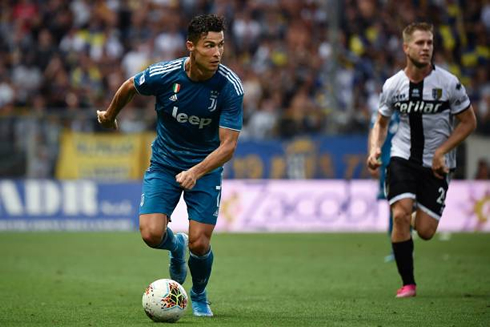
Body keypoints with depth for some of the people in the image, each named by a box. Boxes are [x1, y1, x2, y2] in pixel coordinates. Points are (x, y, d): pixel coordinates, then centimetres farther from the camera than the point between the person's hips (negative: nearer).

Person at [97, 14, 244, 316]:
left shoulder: (230, 87, -21)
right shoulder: (163, 75, -19)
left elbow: (228, 146, -21)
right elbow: (128, 88, 4)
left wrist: (196, 172, -37)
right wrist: (110, 117, 22)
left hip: (206, 167, -1)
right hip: (165, 163, 1)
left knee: (199, 244, -10)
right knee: (152, 234, -17)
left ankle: (199, 296, 24)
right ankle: (176, 246, 23)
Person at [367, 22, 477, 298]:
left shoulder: (449, 83, -11)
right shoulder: (393, 85, -3)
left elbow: (469, 122, -2)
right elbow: (381, 122, 13)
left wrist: (441, 152, -12)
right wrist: (375, 149, -7)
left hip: (437, 164, -1)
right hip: (403, 158, 1)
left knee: (425, 231, -7)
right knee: (401, 215, -20)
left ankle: (424, 213, 33)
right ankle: (408, 284, -6)